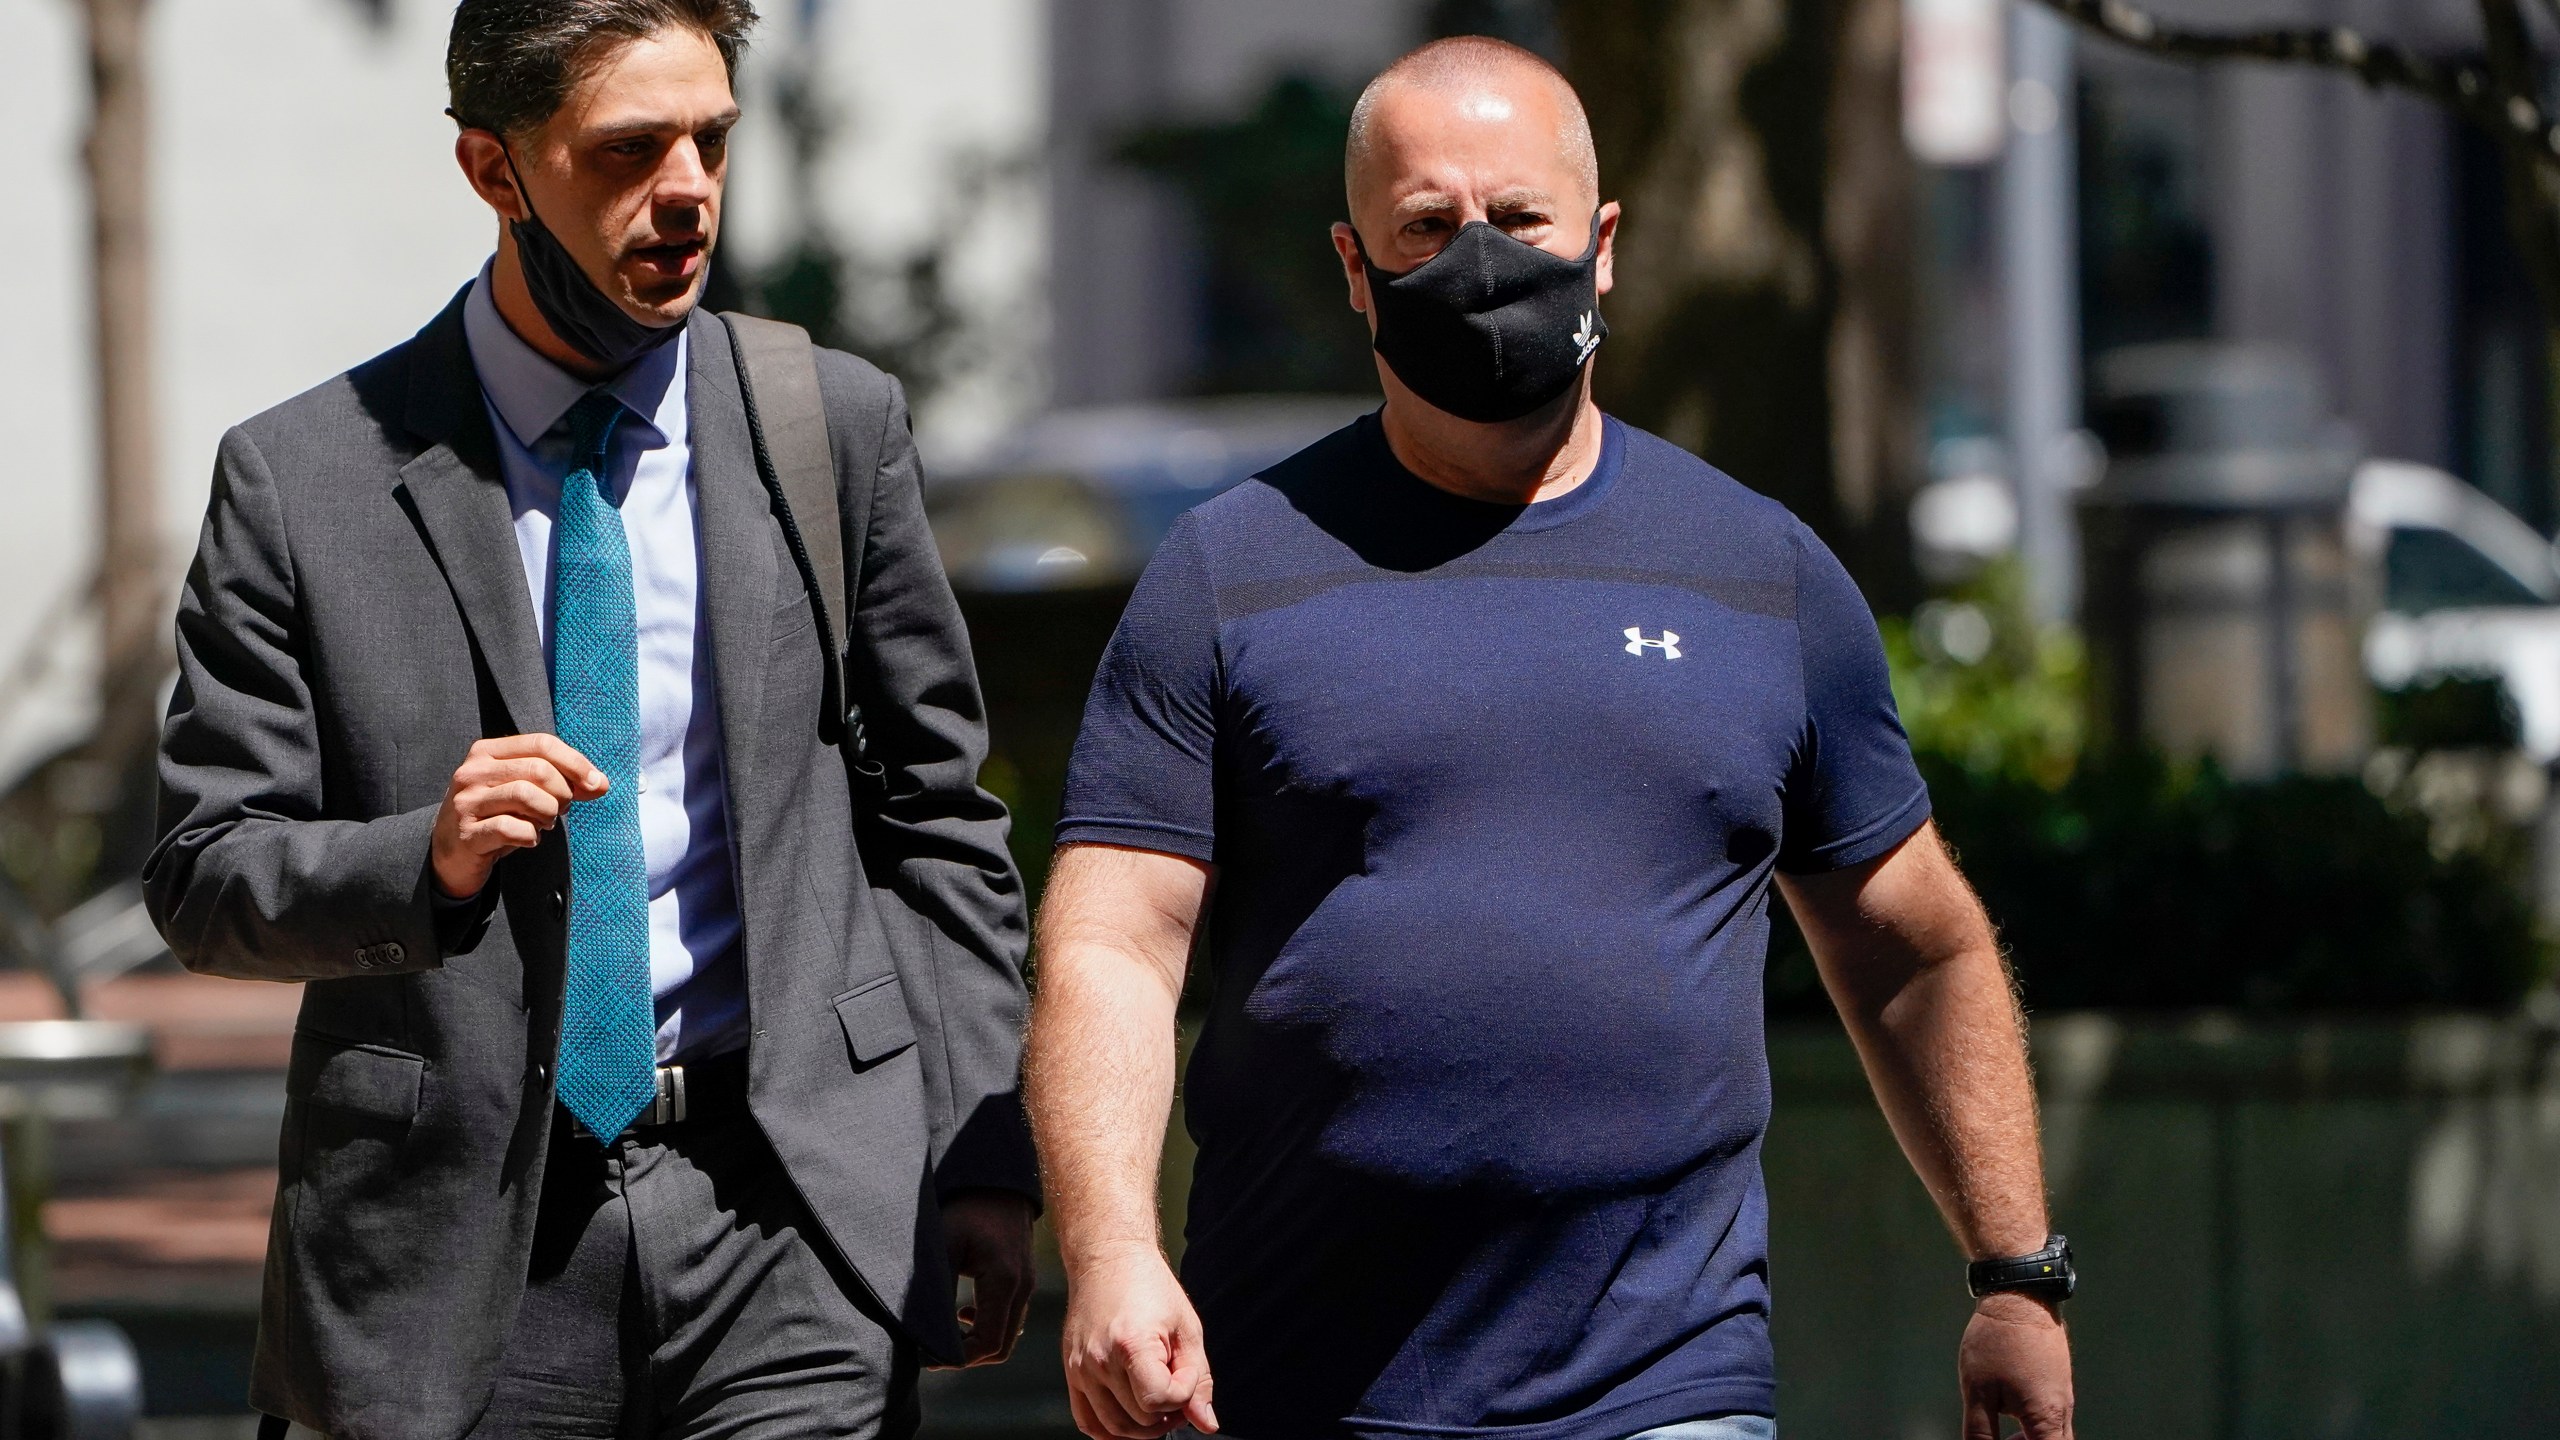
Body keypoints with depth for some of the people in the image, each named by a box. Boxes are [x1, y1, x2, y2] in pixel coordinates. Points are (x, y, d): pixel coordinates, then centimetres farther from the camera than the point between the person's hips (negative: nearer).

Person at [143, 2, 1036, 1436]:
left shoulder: (839, 428, 7)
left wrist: (985, 1162, 5)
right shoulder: (303, 481, 0)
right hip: (464, 1237, 0)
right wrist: (423, 861, -17)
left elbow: (938, 828, 11)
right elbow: (205, 879, 2)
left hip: (787, 1214, 1)